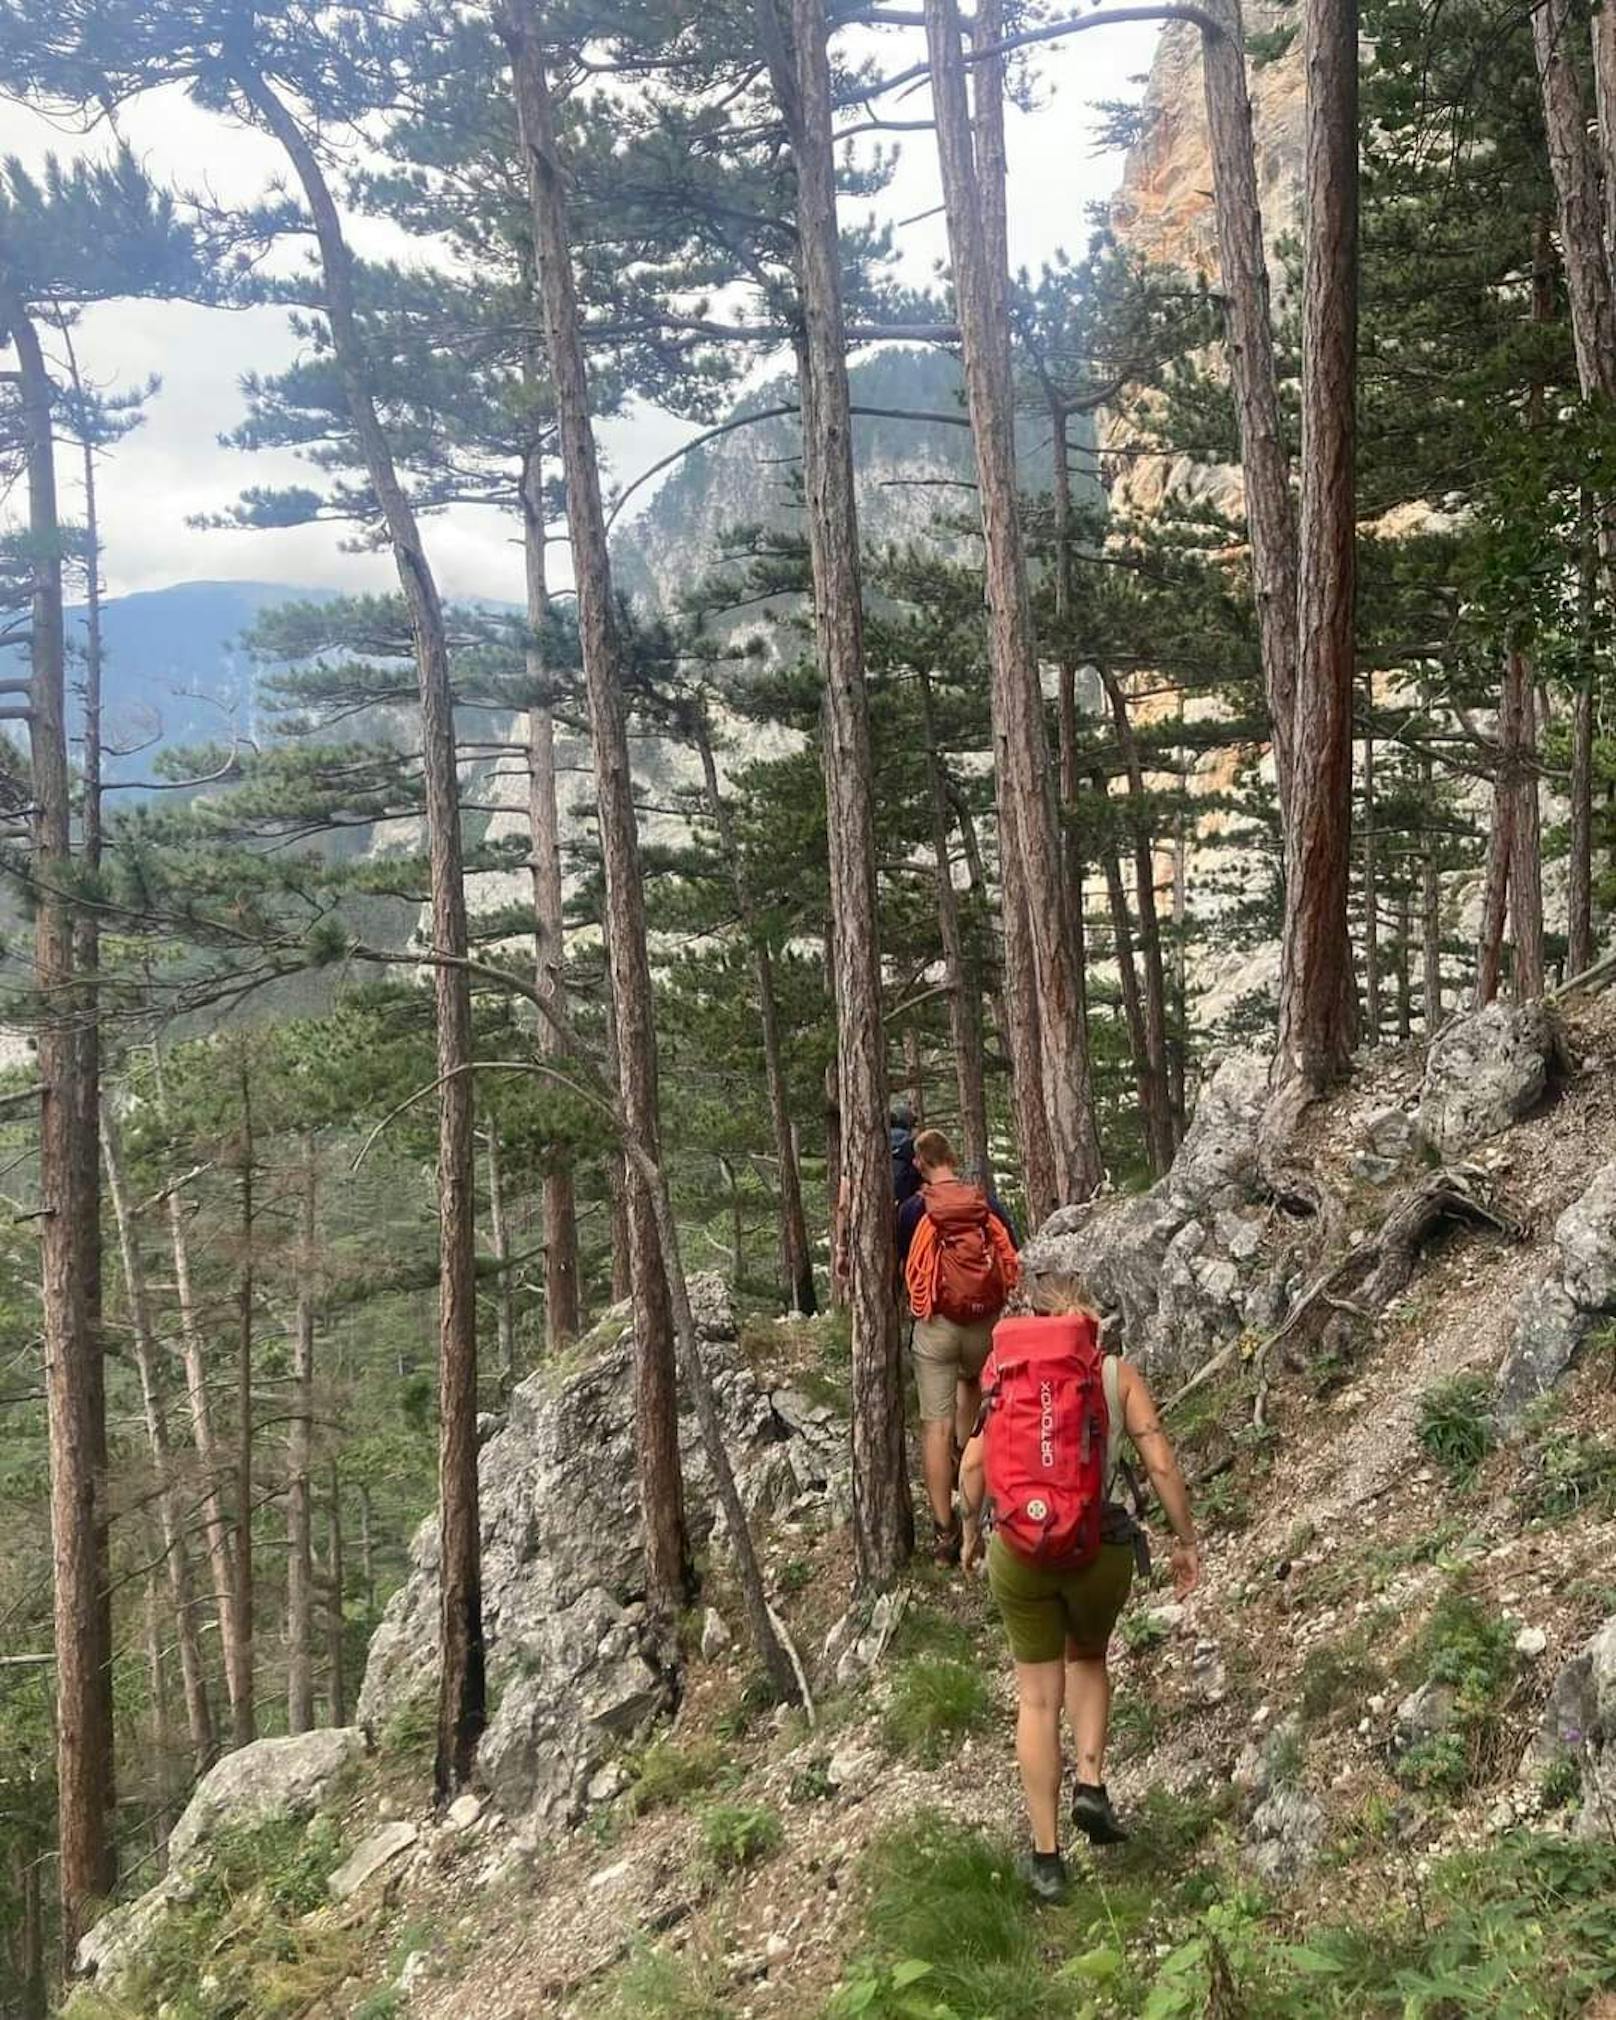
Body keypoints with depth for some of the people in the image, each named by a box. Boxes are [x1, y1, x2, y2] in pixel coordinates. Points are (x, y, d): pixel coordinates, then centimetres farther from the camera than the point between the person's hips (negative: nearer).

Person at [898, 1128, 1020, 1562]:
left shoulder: (912, 1210, -5)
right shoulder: (989, 1205, 0)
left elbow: (901, 1270, 4)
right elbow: (1014, 1265, 3)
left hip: (935, 1326, -2)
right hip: (985, 1325, 2)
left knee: (936, 1424, 0)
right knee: (973, 1377, 36)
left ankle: (944, 1531, -2)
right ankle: (965, 1453, 30)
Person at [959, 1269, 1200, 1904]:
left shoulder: (1004, 1371, 6)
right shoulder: (1117, 1374, 1)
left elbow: (973, 1463, 1)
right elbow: (1162, 1465, -3)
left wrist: (971, 1532, 16)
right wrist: (1186, 1541, 8)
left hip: (1016, 1549, 1)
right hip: (1099, 1548, 0)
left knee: (1037, 1697, 12)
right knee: (1088, 1660, 29)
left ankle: (1047, 1858, 16)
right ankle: (1091, 1785, 12)